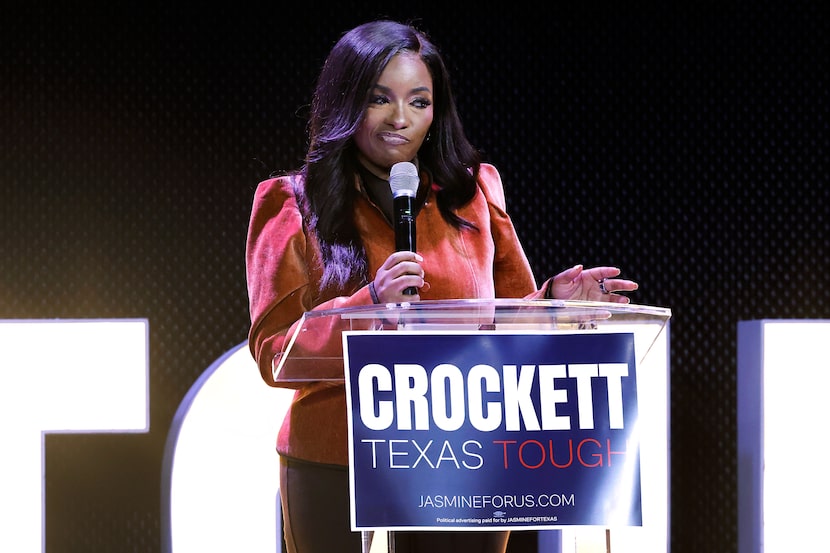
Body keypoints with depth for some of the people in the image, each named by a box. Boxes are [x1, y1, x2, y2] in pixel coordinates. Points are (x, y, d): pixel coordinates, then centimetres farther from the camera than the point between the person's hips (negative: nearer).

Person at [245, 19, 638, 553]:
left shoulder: (473, 193, 10)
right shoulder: (294, 206, 2)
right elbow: (273, 354, -5)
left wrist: (551, 300, -5)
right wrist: (370, 304, -18)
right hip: (337, 471, -2)